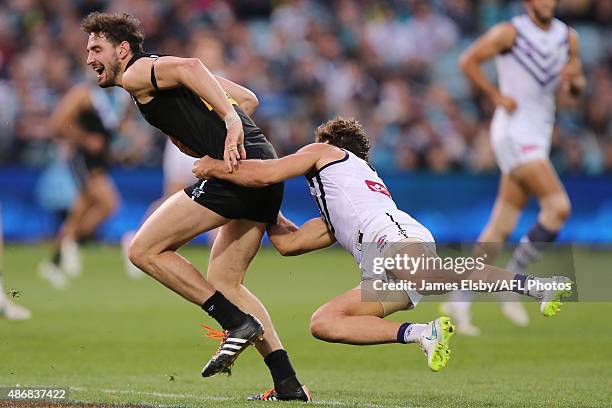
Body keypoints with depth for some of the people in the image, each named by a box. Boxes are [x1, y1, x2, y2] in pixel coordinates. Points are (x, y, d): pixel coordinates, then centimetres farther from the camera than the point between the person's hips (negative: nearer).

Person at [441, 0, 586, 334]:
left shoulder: (568, 38, 10)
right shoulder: (510, 33, -8)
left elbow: (577, 87, 18)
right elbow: (468, 61, -6)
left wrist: (573, 79, -5)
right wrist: (497, 97, -12)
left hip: (539, 134, 7)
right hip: (514, 133, -7)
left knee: (501, 227, 6)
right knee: (558, 207, -18)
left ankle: (459, 300, 11)